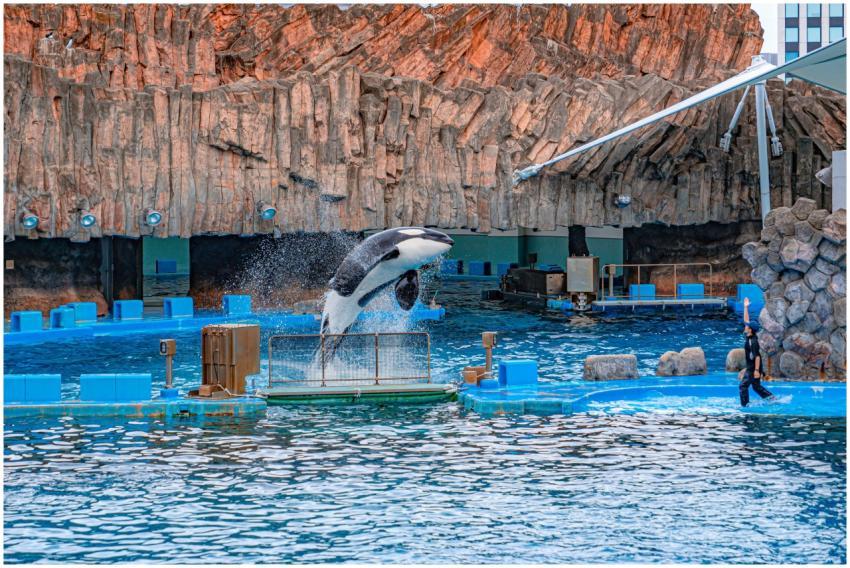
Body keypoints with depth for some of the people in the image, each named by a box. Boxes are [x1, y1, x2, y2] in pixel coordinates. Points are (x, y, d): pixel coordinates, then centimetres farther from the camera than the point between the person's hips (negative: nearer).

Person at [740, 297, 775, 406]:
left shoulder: (753, 341, -21)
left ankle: (745, 405, -7)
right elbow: (746, 320, 14)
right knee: (757, 387, 17)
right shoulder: (747, 336, 4)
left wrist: (757, 370, -28)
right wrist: (746, 307, 14)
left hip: (754, 368, -9)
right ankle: (772, 398, 21)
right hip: (750, 367, 9)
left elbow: (757, 356, -25)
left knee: (743, 386, -8)